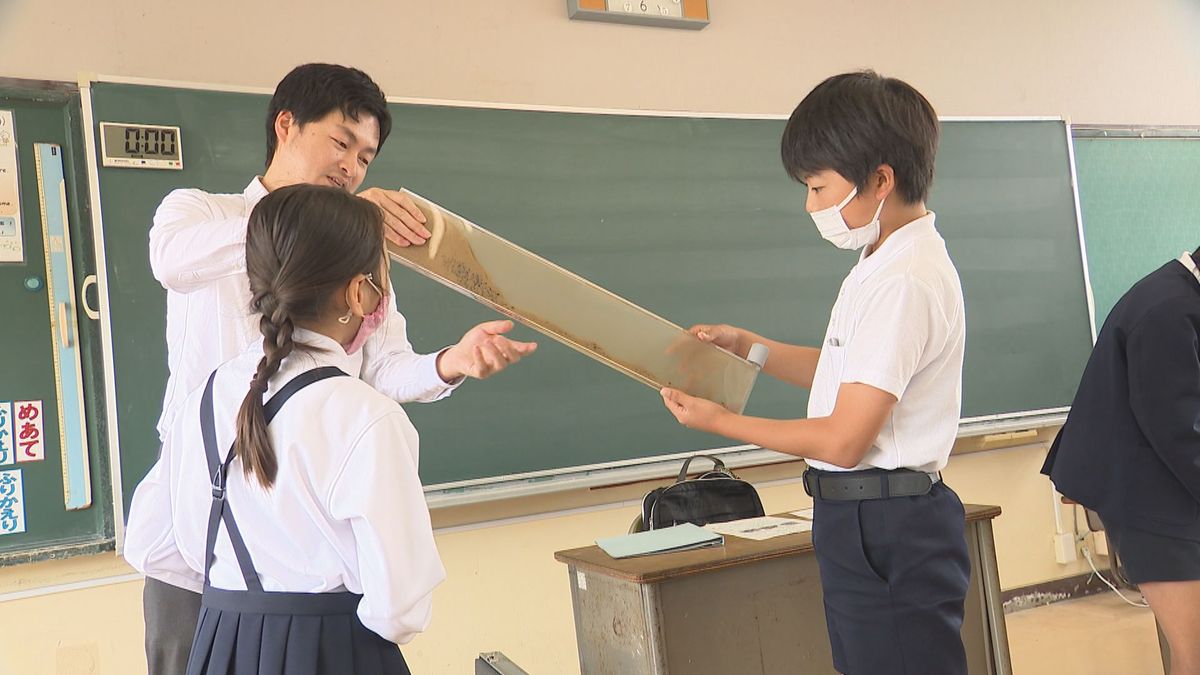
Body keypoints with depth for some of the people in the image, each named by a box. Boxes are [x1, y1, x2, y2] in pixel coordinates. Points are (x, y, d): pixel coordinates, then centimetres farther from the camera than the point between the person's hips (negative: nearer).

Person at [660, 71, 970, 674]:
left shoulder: (902, 282, -21)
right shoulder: (886, 264, 10)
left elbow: (842, 441, -22)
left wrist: (720, 421, -11)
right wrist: (748, 346, 9)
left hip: (887, 533, -10)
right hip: (864, 526, 10)